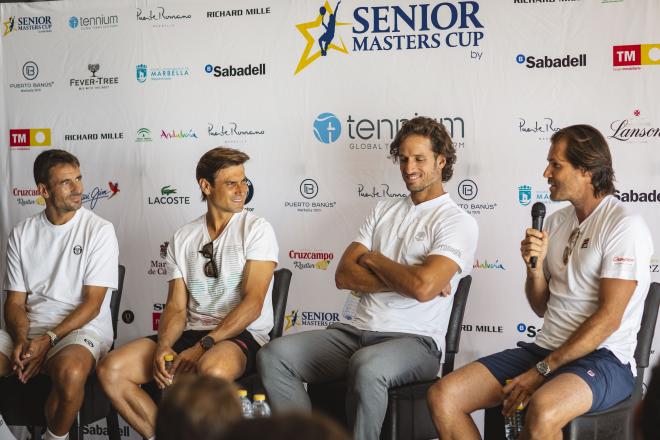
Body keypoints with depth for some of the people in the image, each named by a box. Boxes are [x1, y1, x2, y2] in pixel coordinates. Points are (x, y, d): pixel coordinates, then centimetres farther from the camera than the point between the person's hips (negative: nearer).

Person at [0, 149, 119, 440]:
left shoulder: (99, 231, -2)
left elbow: (92, 304, -6)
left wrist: (48, 340, -17)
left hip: (81, 328, -3)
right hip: (27, 328, 3)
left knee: (71, 372, -37)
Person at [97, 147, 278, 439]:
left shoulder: (257, 230, -1)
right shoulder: (182, 239, 12)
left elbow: (252, 303, -11)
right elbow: (176, 308, 8)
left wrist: (203, 346, -19)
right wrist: (163, 347, -14)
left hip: (242, 336, -5)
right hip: (190, 333, 5)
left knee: (211, 370, -40)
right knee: (111, 371, -14)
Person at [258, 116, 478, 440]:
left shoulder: (458, 222, -2)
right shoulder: (384, 211, 18)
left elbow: (423, 286, -19)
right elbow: (344, 275, 7)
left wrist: (373, 259, 0)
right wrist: (405, 279, -7)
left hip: (415, 340, -6)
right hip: (357, 330, 6)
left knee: (366, 367, -40)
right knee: (274, 355, -15)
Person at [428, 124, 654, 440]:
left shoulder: (624, 226, -9)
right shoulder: (556, 222, 14)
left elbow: (609, 318, -16)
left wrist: (542, 370, -16)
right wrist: (534, 267, -4)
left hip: (604, 358, -7)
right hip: (547, 347, 7)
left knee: (542, 411, -41)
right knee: (443, 396, -12)